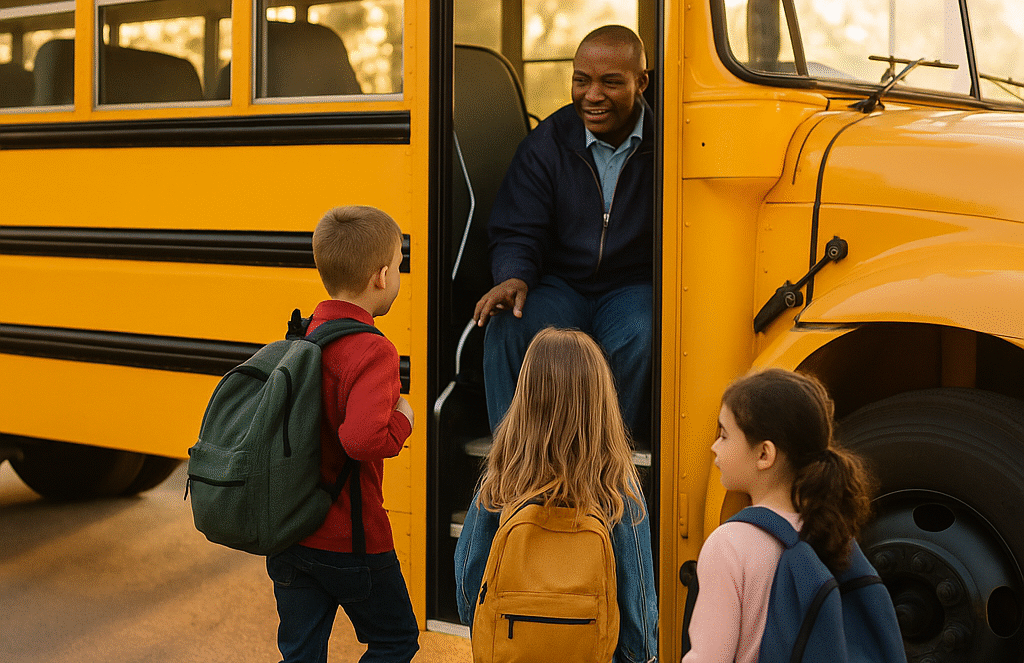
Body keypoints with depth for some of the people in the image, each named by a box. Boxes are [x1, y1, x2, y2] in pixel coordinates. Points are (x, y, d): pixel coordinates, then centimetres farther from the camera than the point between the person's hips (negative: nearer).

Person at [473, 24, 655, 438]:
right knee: (506, 329, -29)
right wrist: (513, 278, -21)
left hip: (633, 289, -2)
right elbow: (517, 233, 3)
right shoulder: (547, 143, 2)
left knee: (641, 341, -35)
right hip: (560, 286, 2)